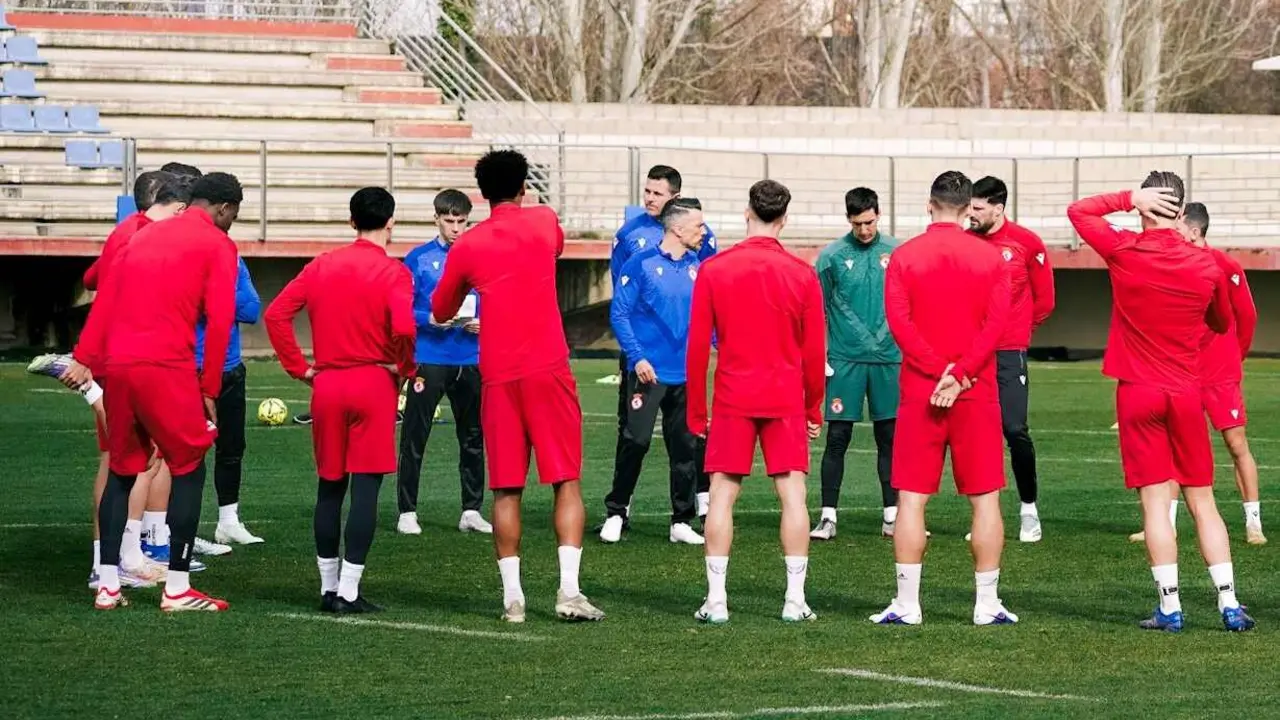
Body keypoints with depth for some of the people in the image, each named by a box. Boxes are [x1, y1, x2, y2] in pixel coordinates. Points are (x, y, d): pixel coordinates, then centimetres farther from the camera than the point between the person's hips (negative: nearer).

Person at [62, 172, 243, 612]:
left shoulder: (145, 236, 20)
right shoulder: (217, 245, 2)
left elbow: (106, 301, 13)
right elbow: (219, 320, -5)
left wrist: (85, 358, 10)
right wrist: (209, 390, -2)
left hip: (118, 365, 6)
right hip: (168, 368, -6)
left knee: (122, 471, 16)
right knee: (188, 469, 4)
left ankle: (107, 585, 14)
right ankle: (177, 589, 2)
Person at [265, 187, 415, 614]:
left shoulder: (322, 266, 7)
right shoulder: (393, 272, -8)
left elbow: (276, 314, 3)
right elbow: (403, 327, -23)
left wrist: (300, 368, 7)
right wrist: (405, 367, -5)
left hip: (327, 386, 5)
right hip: (374, 384, -4)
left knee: (330, 486, 13)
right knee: (366, 487, -2)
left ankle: (328, 587, 16)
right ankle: (349, 592, -6)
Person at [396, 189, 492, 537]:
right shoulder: (419, 259, 0)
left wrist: (482, 323, -9)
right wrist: (429, 320, -17)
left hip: (470, 361, 3)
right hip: (429, 360, -3)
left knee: (473, 438, 7)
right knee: (415, 437, -3)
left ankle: (472, 511, 15)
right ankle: (407, 511, 3)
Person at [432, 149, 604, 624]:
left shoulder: (468, 246, 3)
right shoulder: (544, 222, 5)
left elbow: (440, 312, 17)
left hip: (499, 378, 1)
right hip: (548, 371, -1)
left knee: (506, 490, 5)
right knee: (567, 482, 2)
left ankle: (512, 596, 2)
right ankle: (569, 590, -8)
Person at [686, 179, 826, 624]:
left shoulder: (713, 270, -2)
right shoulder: (802, 274, -1)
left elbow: (697, 346, -1)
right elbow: (814, 351, 3)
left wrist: (696, 411, 8)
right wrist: (814, 409, 15)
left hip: (732, 401, 0)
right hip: (786, 401, 0)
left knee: (722, 495, 4)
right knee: (792, 495, 3)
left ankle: (716, 600, 1)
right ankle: (795, 600, 0)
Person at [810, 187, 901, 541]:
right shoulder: (831, 256, -1)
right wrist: (820, 357, -3)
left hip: (889, 358, 2)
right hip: (845, 359, -2)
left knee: (889, 437, 7)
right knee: (838, 438, 0)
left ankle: (892, 515, 13)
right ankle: (828, 515, 4)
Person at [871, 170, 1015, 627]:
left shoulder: (904, 256, 0)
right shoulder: (990, 257, 2)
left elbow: (899, 321, -9)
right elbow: (996, 321, -7)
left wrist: (939, 369, -12)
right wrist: (959, 375, -13)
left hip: (919, 391, 0)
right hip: (977, 394, 0)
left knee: (911, 498, 3)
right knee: (985, 498, 6)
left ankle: (907, 604, 1)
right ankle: (988, 604, 5)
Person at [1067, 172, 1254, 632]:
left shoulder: (1123, 252, -9)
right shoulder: (1206, 266, -3)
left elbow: (1078, 210, 7)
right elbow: (1222, 324, 15)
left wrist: (1128, 198, 1)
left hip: (1138, 392, -2)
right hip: (1187, 393, 2)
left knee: (1156, 501, -2)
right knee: (1202, 502, 8)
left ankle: (1170, 608, -5)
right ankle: (1229, 605, 5)